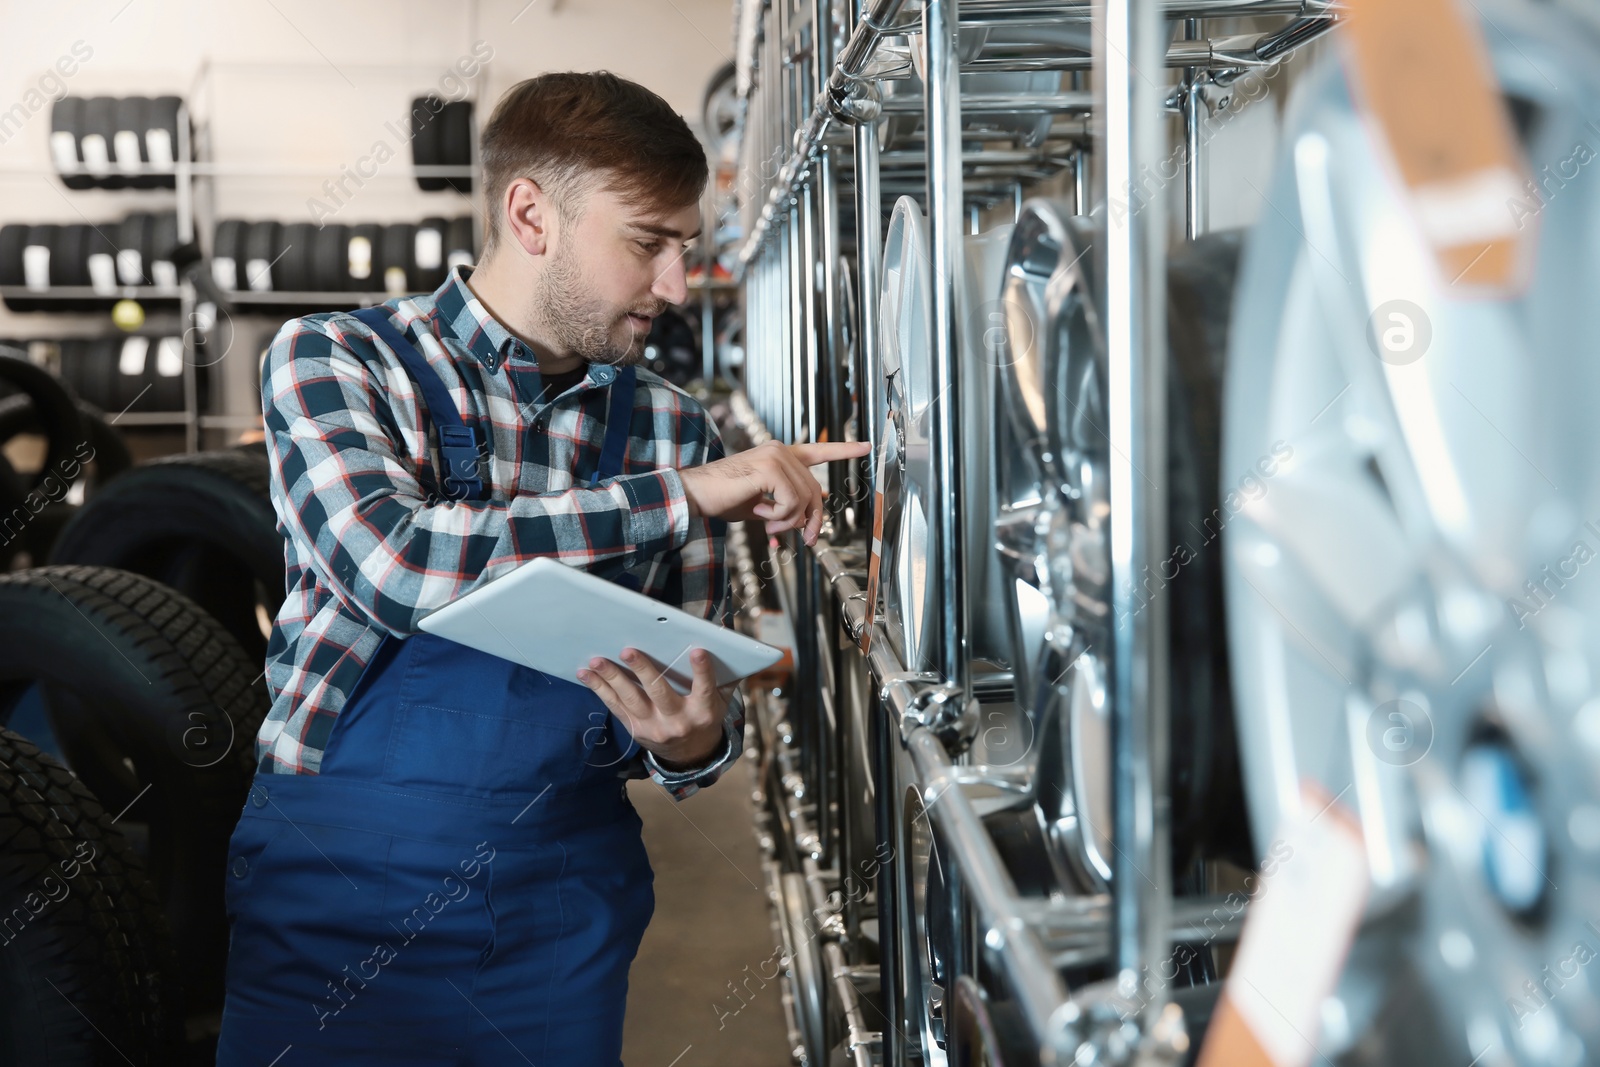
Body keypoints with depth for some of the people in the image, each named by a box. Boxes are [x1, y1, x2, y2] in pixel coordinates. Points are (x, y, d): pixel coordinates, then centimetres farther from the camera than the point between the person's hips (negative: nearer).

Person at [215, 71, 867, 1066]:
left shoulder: (675, 430, 3)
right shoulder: (335, 359, -6)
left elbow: (708, 705, 6)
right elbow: (395, 563, -25)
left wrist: (696, 742, -18)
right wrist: (683, 493, -21)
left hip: (565, 892, 3)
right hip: (340, 877, -3)